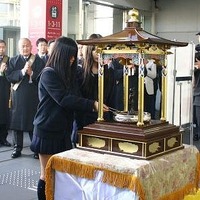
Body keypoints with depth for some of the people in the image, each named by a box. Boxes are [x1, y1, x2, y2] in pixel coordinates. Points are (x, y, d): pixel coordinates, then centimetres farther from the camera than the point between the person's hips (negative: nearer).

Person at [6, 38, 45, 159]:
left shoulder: (39, 61, 3)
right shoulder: (13, 61, 8)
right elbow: (9, 77, -3)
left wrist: (31, 73, -17)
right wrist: (22, 72, -16)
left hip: (34, 97, -2)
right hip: (18, 96, 2)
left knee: (34, 122, 0)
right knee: (17, 122, 6)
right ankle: (18, 148, 17)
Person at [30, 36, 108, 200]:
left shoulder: (67, 74, 11)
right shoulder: (48, 74, -12)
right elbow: (64, 99, -21)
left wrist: (92, 107, 1)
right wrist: (92, 104, -23)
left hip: (62, 130, 7)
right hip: (48, 131, -7)